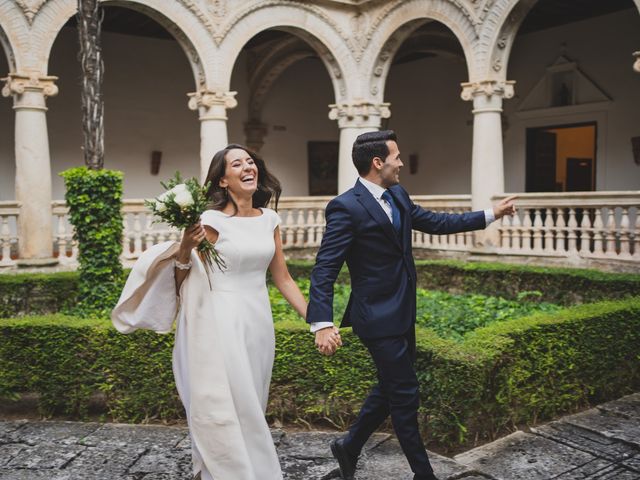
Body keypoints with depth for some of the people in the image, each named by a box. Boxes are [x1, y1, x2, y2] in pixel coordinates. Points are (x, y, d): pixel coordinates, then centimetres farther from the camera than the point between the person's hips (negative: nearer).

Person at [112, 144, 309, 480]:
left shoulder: (269, 219, 5)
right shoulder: (211, 220, -10)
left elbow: (282, 278, 10)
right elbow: (182, 280, -4)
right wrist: (184, 249, -23)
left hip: (258, 322, 5)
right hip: (222, 322, -5)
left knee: (251, 407, 17)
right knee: (226, 406, 0)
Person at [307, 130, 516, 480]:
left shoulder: (397, 195, 7)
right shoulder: (346, 207, -19)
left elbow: (435, 222, 18)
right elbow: (324, 270, -22)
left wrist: (490, 215, 20)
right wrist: (322, 324, -31)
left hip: (401, 313, 9)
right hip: (378, 318, -9)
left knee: (391, 388, 20)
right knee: (406, 395, 3)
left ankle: (350, 446, 37)